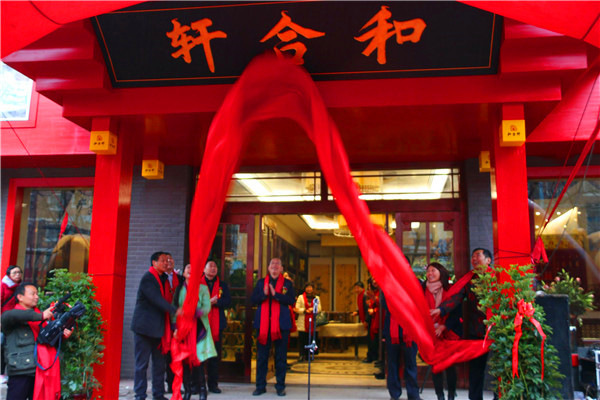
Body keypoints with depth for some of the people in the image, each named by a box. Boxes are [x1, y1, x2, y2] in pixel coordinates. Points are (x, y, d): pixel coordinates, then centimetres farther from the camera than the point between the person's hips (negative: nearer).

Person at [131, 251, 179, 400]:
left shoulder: (164, 278, 15)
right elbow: (157, 299, -20)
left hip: (158, 327, 8)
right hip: (144, 326, -7)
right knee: (142, 364, -1)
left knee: (159, 362, 9)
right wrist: (174, 310, -23)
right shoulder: (147, 278, -10)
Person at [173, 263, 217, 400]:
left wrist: (199, 312, -22)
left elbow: (207, 306, -1)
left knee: (197, 359, -9)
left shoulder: (203, 288, 9)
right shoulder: (179, 289, 13)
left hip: (198, 326, -2)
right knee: (185, 359, -2)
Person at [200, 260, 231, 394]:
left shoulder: (222, 285, 14)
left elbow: (228, 301, 2)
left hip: (217, 324, 2)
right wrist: (210, 302, -13)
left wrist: (214, 302, -12)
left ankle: (213, 384, 10)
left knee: (215, 354, 3)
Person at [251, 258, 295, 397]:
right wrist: (264, 294, -15)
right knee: (261, 356, 4)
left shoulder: (287, 283, 7)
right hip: (263, 323, 1)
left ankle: (280, 386, 12)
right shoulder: (261, 282, 12)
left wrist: (275, 294, -16)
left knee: (281, 357, 3)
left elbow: (291, 300, -6)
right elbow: (253, 300, 3)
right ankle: (260, 386, 13)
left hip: (281, 323, -1)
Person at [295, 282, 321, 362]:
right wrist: (305, 311, -16)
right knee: (301, 339, -7)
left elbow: (318, 309, 3)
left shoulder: (316, 298, 14)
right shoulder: (301, 297, 8)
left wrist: (311, 309, -15)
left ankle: (307, 355, 10)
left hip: (312, 322, 2)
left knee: (309, 339, 2)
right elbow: (297, 309, -1)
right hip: (302, 323, -2)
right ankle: (301, 355, -5)